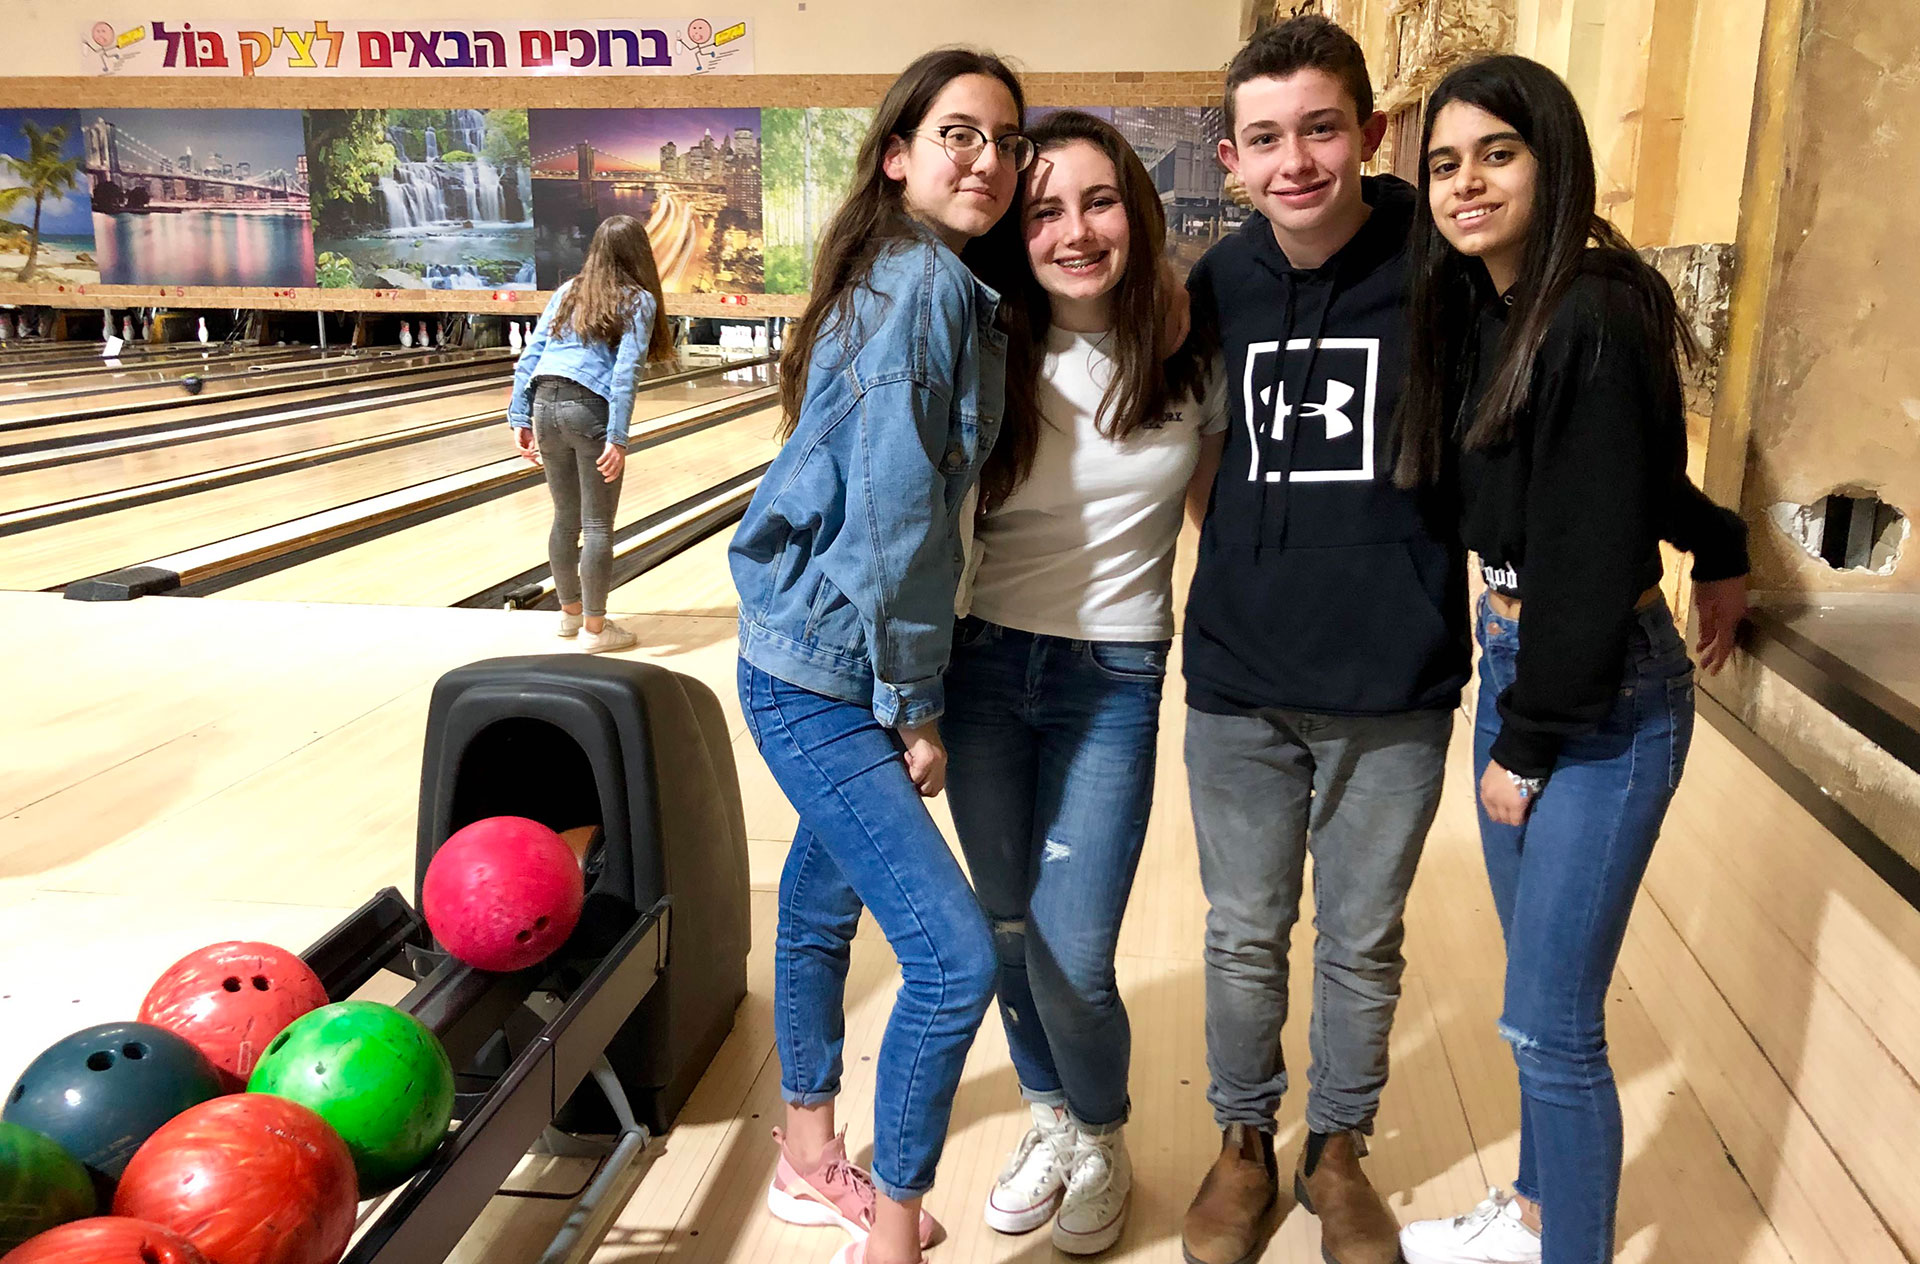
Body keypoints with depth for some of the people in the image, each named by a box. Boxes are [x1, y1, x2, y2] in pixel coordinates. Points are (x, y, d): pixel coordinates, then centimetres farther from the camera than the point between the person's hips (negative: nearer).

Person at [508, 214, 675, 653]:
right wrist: (617, 439, -14)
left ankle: (570, 611, 31)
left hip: (544, 404, 6)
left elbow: (529, 356, 10)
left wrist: (520, 419, 11)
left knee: (566, 517, 18)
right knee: (597, 526, 3)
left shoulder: (568, 292, 17)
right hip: (590, 410, -6)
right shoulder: (639, 301, 2)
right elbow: (625, 372, -11)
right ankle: (595, 628, 9)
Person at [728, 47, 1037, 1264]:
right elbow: (895, 510, -20)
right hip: (827, 674, -10)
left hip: (830, 661, 10)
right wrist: (914, 703, -13)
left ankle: (811, 1161, 39)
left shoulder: (948, 283, 11)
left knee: (824, 902, 21)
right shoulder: (927, 283, -17)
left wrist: (905, 687, 10)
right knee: (955, 957, -8)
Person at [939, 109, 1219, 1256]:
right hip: (984, 667, 2)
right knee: (1010, 932, 13)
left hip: (1112, 683, -2)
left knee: (1071, 957, -4)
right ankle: (1051, 1121, 40)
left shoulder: (1190, 358, -5)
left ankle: (1102, 1146, 27)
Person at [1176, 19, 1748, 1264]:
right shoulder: (1219, 285, -2)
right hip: (1238, 684, 2)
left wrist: (1715, 547, 4)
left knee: (1364, 946, 15)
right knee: (1244, 938, 15)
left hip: (1394, 690, -2)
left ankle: (1339, 1149, 37)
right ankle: (1244, 1143, 36)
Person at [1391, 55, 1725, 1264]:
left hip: (1604, 696, -8)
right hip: (1514, 659, 8)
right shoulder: (1476, 310, 7)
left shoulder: (1595, 320, -20)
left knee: (1552, 1019, 1)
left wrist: (1527, 745, -13)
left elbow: (1596, 559, -20)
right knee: (1541, 988, 21)